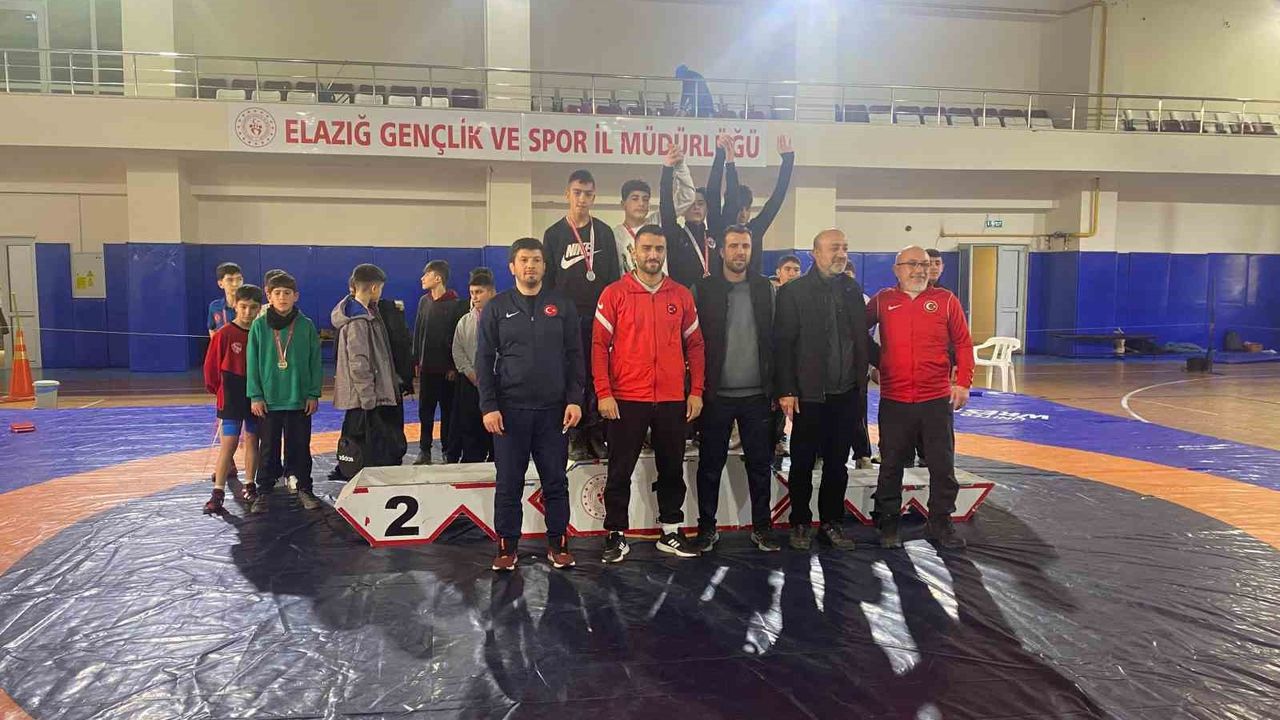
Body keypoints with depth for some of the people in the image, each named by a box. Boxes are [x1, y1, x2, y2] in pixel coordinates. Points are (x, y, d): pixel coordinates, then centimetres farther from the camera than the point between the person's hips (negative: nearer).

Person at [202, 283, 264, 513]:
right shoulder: (224, 334, -9)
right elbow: (211, 364, -3)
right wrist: (217, 389, 5)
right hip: (231, 397, -3)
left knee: (252, 441, 12)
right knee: (228, 444, -5)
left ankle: (249, 486, 24)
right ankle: (218, 493, -2)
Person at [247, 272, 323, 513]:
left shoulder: (306, 325, -1)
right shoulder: (259, 326, -1)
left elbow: (315, 362, 1)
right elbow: (253, 363, 0)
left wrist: (314, 394, -2)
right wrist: (255, 395, -5)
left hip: (300, 399, 0)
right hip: (268, 399, 0)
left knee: (300, 446, 9)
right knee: (268, 447, 9)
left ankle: (304, 488, 21)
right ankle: (264, 491, 20)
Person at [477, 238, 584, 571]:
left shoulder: (562, 305, 6)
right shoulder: (497, 308, 4)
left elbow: (574, 356, 5)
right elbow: (484, 360, 2)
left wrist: (574, 400, -4)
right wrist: (488, 406, -6)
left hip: (553, 409, 1)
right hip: (510, 409, 0)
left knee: (556, 482, 7)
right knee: (508, 484, 5)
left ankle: (558, 545, 19)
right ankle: (507, 547, 16)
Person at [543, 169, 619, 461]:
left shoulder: (604, 233, 10)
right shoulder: (554, 234, 6)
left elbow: (614, 277, 10)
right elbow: (547, 280, 6)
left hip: (599, 317, 1)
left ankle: (596, 434, 7)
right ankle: (575, 437, 6)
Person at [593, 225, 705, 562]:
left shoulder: (682, 295, 7)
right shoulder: (614, 294, -2)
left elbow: (694, 345, 11)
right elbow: (599, 345, -3)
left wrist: (696, 391, 5)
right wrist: (604, 394, -9)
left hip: (673, 400, 3)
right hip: (626, 400, -3)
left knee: (672, 469, 12)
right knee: (620, 471, 4)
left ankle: (671, 532, 25)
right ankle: (616, 536, 15)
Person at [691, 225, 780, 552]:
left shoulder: (765, 289, 6)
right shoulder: (703, 290, 0)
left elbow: (774, 339, 6)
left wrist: (776, 387, 1)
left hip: (757, 395, 2)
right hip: (716, 395, -1)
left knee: (760, 464, 8)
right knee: (710, 465, 6)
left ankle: (762, 527, 20)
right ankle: (707, 527, 18)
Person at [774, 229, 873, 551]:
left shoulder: (852, 289, 11)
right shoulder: (793, 291, -5)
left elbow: (861, 337, 15)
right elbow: (783, 343, -9)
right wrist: (786, 391, -14)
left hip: (846, 394, 5)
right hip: (809, 394, -5)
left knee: (837, 463, 12)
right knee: (802, 464, 6)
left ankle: (831, 523, 23)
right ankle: (800, 524, 19)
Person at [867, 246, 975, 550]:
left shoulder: (945, 300, 2)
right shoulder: (882, 301, 4)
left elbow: (963, 343, 3)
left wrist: (963, 382, -3)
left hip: (937, 400, 0)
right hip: (894, 401, 0)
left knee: (942, 465, 7)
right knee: (891, 465, 8)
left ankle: (941, 523, 21)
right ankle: (888, 525, 20)